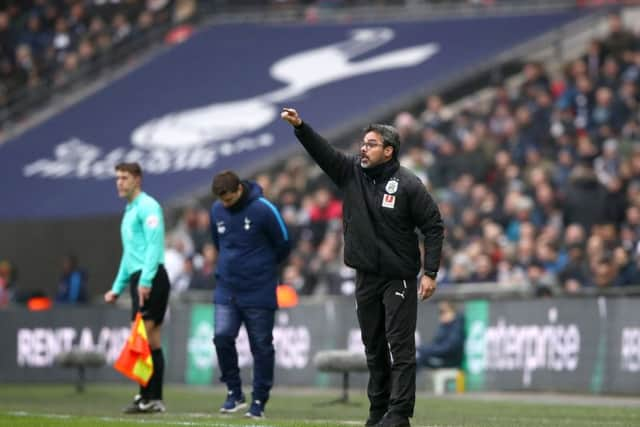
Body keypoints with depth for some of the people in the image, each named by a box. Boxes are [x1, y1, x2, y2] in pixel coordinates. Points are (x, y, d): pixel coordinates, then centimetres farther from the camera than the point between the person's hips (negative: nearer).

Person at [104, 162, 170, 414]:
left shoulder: (147, 207, -5)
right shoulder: (129, 212, 24)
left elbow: (154, 244, -16)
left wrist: (145, 280, -24)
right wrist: (118, 288, 29)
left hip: (150, 279, -9)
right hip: (138, 279, 9)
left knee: (144, 336, -14)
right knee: (151, 341, 6)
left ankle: (149, 397, -16)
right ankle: (153, 399, 4)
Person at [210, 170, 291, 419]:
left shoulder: (263, 210, -13)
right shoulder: (217, 210, 3)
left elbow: (282, 245, -2)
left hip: (259, 292, -4)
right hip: (226, 288, 4)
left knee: (261, 346, 1)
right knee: (222, 336, -10)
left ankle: (259, 401, 9)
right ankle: (234, 393, 5)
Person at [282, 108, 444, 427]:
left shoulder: (408, 185, -8)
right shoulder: (352, 173, 6)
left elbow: (433, 227, -7)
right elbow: (322, 152, -3)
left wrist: (430, 273, -12)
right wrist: (300, 126, -19)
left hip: (399, 278, -5)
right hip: (366, 278, 5)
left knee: (400, 346, -6)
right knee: (374, 347, 10)